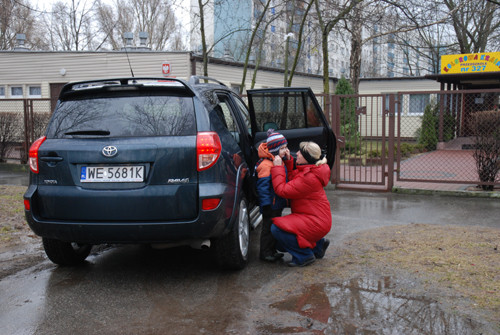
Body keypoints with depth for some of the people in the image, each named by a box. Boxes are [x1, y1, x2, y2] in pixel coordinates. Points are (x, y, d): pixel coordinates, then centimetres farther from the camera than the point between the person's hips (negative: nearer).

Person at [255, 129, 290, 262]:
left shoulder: (280, 161, 10)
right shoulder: (266, 165, -21)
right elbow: (262, 186, -22)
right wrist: (266, 205, -23)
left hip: (278, 203, 10)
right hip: (270, 205, -10)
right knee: (268, 228, 0)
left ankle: (272, 250, 30)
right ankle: (265, 252, 12)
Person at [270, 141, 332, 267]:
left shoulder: (309, 177, -25)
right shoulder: (306, 170, 6)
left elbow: (282, 190, -25)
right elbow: (293, 181, 18)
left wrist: (277, 167, -17)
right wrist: (288, 161, 7)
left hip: (315, 222, -11)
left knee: (277, 228, -24)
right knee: (279, 243, 17)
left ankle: (304, 256, -9)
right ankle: (318, 244, 23)